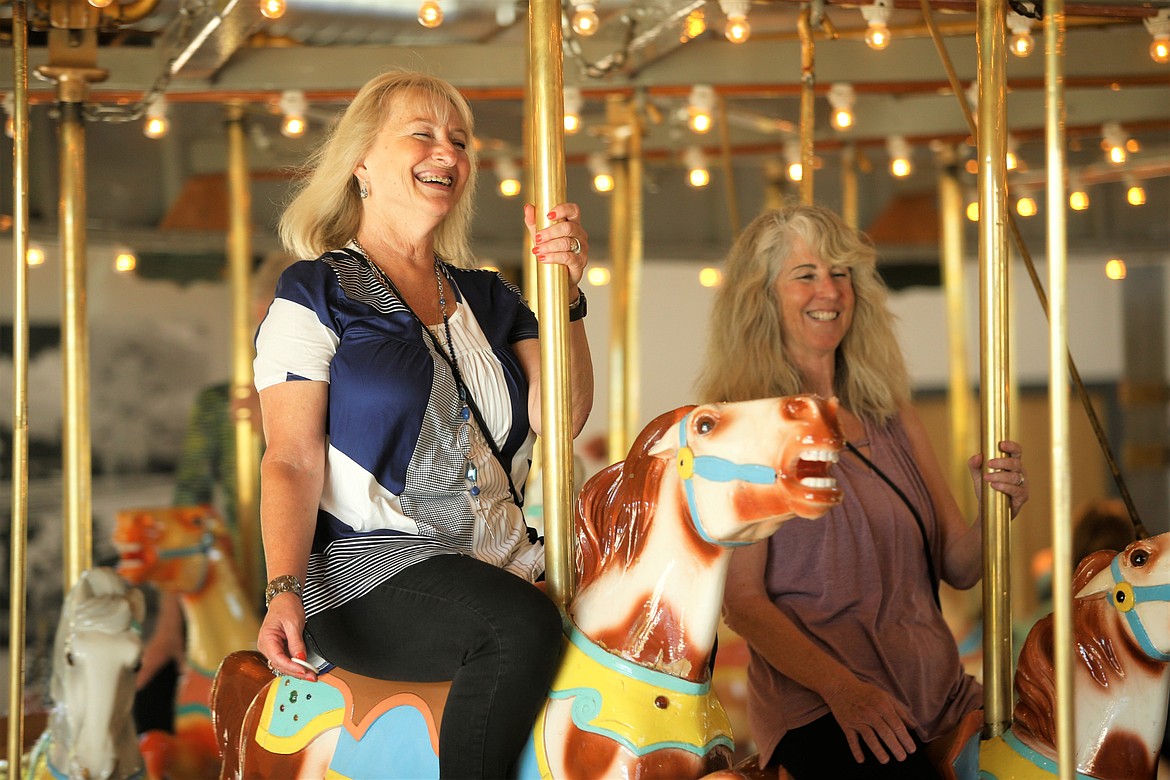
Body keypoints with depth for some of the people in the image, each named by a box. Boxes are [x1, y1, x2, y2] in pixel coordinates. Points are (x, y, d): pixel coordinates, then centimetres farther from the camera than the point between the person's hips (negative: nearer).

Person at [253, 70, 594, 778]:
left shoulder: (488, 298, 19)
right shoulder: (316, 295, 3)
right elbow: (292, 460, -5)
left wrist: (566, 295, -8)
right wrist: (285, 590, -20)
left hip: (502, 569, 6)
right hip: (367, 575, -6)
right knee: (521, 624, -35)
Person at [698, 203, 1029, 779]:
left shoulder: (892, 417, 17)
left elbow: (958, 567, 17)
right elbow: (741, 601, -8)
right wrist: (842, 688, -20)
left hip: (935, 690, 6)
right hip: (818, 706, -6)